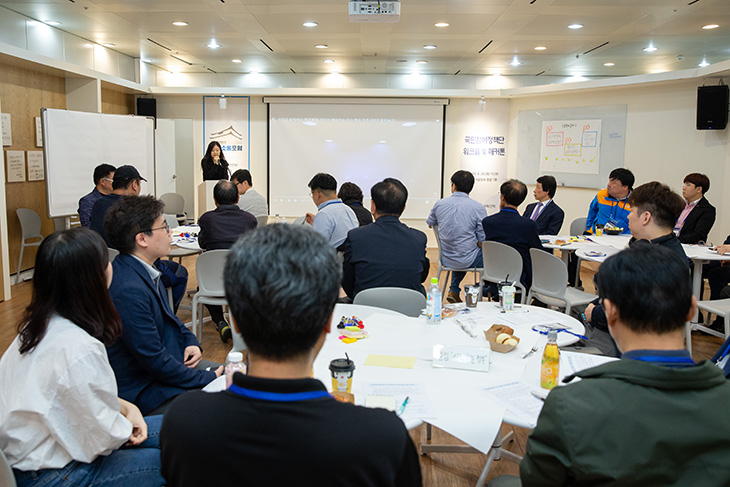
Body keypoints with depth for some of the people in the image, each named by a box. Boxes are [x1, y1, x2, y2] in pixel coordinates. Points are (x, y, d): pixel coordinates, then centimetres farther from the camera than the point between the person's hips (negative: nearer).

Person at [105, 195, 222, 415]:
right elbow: (154, 360, -25)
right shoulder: (129, 290, -30)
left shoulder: (144, 270, 1)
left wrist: (190, 341, 2)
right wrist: (205, 379, -17)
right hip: (144, 388, -10)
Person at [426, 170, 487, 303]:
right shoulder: (478, 207, -13)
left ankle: (453, 291, 32)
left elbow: (430, 224, 15)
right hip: (468, 260, -4)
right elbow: (483, 241, -12)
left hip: (446, 259, 4)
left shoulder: (439, 204, -4)